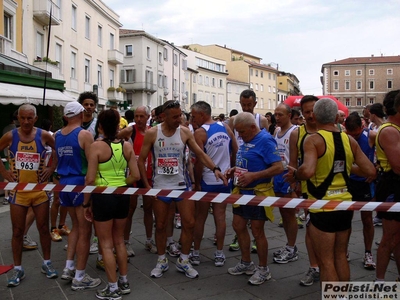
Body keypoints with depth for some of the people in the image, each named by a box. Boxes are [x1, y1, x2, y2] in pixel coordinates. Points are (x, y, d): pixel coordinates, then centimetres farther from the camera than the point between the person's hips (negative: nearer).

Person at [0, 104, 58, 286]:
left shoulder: (43, 135, -6)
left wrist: (52, 168, 0)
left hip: (40, 190, 0)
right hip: (18, 191, 0)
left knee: (44, 228, 9)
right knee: (17, 231, 7)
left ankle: (46, 263, 25)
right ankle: (18, 269, 21)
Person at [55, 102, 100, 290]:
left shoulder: (57, 135, 8)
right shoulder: (85, 134, -13)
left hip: (64, 183, 7)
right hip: (80, 184, -7)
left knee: (76, 226, 22)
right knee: (85, 231, 2)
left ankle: (68, 268, 23)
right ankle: (79, 278, 9)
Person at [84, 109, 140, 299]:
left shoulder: (97, 146, -13)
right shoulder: (127, 146, -1)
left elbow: (90, 179, -14)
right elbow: (135, 176, -2)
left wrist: (86, 203, -4)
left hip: (102, 197, -5)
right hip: (122, 196, 5)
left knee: (106, 245, 9)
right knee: (119, 241, 20)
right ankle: (124, 282, 30)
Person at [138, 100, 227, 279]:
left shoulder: (185, 132, -3)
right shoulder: (152, 133, -7)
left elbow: (200, 153, -4)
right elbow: (141, 160, -2)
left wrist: (215, 169, -21)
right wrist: (147, 186, -7)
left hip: (181, 185, 1)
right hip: (159, 187, -1)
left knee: (189, 223, 2)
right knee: (160, 225, 10)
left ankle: (183, 261, 20)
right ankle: (162, 261, 28)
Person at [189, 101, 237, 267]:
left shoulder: (200, 132, -13)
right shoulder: (225, 127, 1)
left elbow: (199, 161, -16)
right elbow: (236, 151, 5)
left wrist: (196, 183, -7)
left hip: (206, 181, -4)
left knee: (200, 218, 9)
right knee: (220, 216, 9)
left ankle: (196, 254, 19)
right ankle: (219, 254, 16)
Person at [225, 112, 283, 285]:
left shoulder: (265, 140, -18)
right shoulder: (246, 140, 8)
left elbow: (279, 168, -24)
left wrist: (253, 176, -29)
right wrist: (235, 170, 1)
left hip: (258, 193, -9)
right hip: (242, 191, 9)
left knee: (257, 231, 3)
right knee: (238, 225, 15)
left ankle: (263, 269, 22)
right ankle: (246, 263, 33)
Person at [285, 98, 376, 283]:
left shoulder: (313, 140, -14)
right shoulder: (349, 140, 2)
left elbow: (307, 171, -31)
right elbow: (371, 172, 4)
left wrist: (294, 175, -10)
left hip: (323, 208, -6)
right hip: (345, 205, 6)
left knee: (326, 262, 6)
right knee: (340, 256, 21)